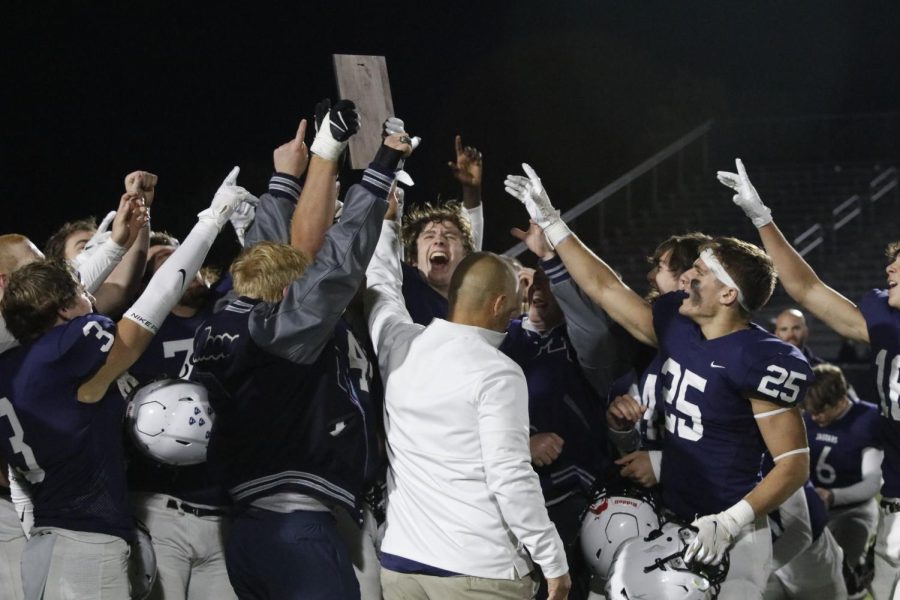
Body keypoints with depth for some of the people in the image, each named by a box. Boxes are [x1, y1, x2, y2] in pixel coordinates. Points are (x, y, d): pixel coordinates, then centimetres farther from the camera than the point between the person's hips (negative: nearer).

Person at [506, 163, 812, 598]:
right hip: (672, 525, 7)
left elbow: (794, 462, -15)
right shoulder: (678, 326, 6)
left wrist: (733, 521, -27)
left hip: (728, 536, -7)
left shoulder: (761, 361, -15)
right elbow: (604, 288, 17)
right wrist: (550, 222, 19)